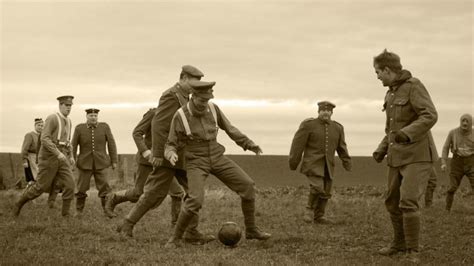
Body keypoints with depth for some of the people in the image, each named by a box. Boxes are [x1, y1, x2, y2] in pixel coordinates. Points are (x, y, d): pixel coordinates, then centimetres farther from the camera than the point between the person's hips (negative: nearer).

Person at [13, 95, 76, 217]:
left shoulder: (68, 121, 14)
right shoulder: (51, 118, -13)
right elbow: (44, 139, -21)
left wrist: (71, 156, 14)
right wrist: (58, 153, -28)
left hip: (61, 158, 6)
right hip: (49, 157, -6)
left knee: (69, 185, -9)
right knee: (41, 187, 0)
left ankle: (65, 214, -1)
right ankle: (19, 203, 23)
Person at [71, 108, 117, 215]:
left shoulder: (104, 127, -5)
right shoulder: (79, 128, -5)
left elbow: (111, 144, -1)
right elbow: (73, 146, -1)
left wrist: (114, 161, -1)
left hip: (101, 163, 0)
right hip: (85, 163, 0)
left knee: (104, 188, -7)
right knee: (82, 188, 5)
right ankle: (79, 210, 22)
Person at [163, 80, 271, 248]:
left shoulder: (212, 108, -5)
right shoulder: (180, 116, -17)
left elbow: (228, 127, 13)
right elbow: (170, 147, -11)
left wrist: (248, 144, 8)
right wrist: (172, 155, -36)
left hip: (216, 158, 4)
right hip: (196, 163, -4)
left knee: (248, 186, -7)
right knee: (195, 201, -27)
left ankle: (251, 230, 8)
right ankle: (176, 237, -4)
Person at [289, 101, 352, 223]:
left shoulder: (337, 128, 6)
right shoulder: (308, 125, -7)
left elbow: (341, 147, 13)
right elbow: (298, 144, -6)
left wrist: (347, 163, 6)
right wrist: (293, 162, -6)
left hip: (328, 165, 5)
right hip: (313, 163, -5)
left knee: (325, 192, 4)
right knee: (317, 187, -21)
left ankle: (318, 216, 17)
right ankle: (310, 210, 0)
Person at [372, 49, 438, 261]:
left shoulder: (414, 86, -12)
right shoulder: (391, 94, 16)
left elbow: (430, 116, -24)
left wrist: (406, 133, -36)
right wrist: (382, 149, 12)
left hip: (418, 155, -9)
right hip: (398, 156, 9)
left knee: (408, 202, -19)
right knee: (393, 201, 12)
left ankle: (412, 251, -9)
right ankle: (400, 243, 30)